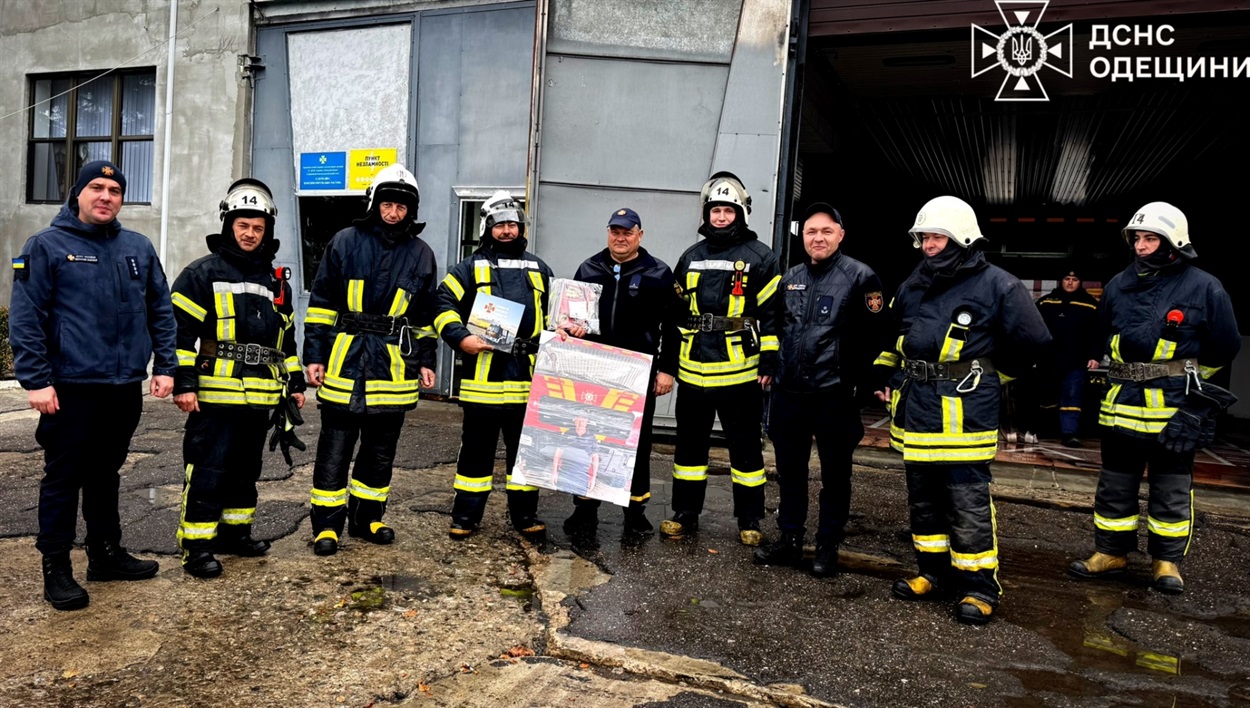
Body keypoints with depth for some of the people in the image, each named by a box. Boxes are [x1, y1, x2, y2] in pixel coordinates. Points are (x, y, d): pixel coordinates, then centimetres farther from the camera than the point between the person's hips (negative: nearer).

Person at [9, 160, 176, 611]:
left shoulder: (138, 248, 10)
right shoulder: (47, 246, -4)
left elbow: (161, 310, 12)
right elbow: (25, 319, -8)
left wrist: (164, 365, 5)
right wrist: (35, 380, -13)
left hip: (125, 387, 5)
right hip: (72, 387, -5)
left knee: (106, 473, 17)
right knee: (63, 478, 3)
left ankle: (107, 553, 29)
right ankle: (56, 569, 13)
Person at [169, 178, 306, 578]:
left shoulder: (276, 283, 17)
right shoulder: (202, 274, -2)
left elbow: (286, 339, 23)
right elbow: (179, 330, -7)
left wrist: (295, 383, 19)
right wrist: (182, 384, -12)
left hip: (259, 398, 6)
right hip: (214, 396, -6)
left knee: (246, 469, 15)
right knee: (208, 470, -4)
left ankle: (234, 533, 28)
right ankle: (196, 546, 5)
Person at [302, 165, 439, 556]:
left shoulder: (421, 254, 7)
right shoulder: (345, 243, 0)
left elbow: (426, 315, 14)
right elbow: (321, 303, 2)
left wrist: (426, 361, 10)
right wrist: (314, 355, -2)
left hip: (394, 367, 3)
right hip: (345, 362, -2)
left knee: (380, 451, 12)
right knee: (334, 449, 2)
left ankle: (367, 518, 27)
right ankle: (327, 525, 13)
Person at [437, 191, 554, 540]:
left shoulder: (538, 268, 16)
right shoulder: (471, 267, 6)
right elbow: (443, 304, 0)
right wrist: (461, 338, -14)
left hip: (527, 372, 3)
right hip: (483, 371, -3)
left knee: (525, 446, 10)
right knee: (477, 446, 6)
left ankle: (525, 513, 21)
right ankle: (467, 514, 17)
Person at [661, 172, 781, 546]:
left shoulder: (760, 258, -1)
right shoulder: (691, 257, 13)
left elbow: (772, 314, -3)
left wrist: (769, 362, -9)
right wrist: (667, 361, 15)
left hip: (740, 372, -4)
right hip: (693, 370, 4)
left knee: (746, 447, 6)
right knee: (690, 443, 11)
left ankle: (749, 521, 18)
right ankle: (685, 514, 24)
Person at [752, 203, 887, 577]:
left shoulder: (860, 276, -6)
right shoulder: (790, 278, 11)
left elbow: (876, 334, -6)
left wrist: (867, 382, -7)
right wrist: (771, 367, 18)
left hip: (834, 395, -5)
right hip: (787, 392, 6)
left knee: (835, 474, 8)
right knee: (790, 471, 14)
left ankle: (828, 546, 20)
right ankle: (789, 540, 26)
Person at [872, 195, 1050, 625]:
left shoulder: (996, 285, -7)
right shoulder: (914, 285, 12)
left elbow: (1032, 342, -3)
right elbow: (893, 335, 27)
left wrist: (989, 377, 5)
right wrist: (886, 376, 20)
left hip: (965, 412, -7)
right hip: (915, 409, 7)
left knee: (968, 503, -3)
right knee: (923, 497, 15)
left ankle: (979, 588, 10)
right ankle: (935, 573, 29)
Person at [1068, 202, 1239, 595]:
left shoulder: (1203, 288, -5)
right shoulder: (1119, 285, 7)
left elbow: (1223, 347, 4)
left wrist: (1185, 378, 12)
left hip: (1175, 408, -4)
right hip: (1123, 402, 4)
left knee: (1172, 488, 7)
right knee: (1115, 484, 10)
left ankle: (1167, 561, 19)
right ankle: (1111, 552, 22)